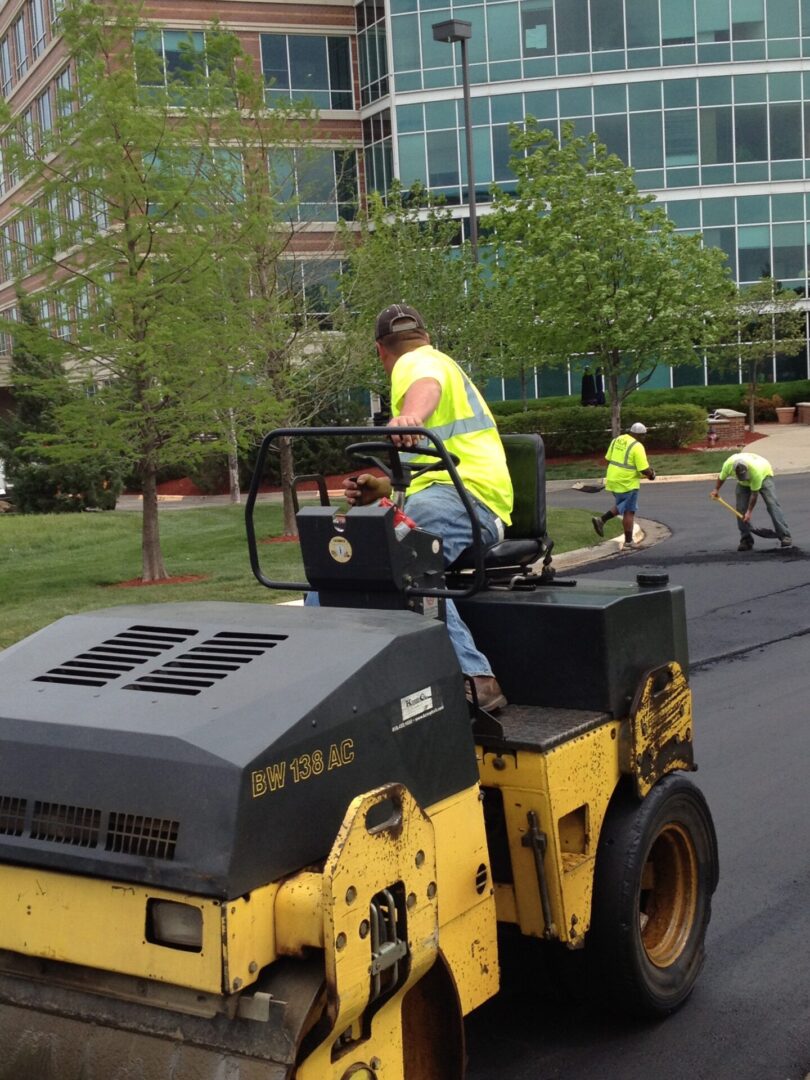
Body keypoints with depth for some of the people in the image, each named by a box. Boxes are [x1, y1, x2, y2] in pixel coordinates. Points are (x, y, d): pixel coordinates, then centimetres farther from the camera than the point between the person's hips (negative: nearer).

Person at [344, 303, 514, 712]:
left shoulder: (417, 362, 3)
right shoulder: (439, 362, 34)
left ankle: (474, 678, -42)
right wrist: (384, 488, 18)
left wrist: (408, 416, -49)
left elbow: (426, 386, -25)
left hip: (467, 494, -10)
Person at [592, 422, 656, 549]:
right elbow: (644, 469, -18)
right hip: (627, 483, -7)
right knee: (629, 512, 6)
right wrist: (651, 474, 3)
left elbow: (608, 459, 14)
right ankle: (628, 542, 11)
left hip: (613, 480, 7)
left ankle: (601, 520, 10)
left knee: (621, 506, 26)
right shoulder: (637, 446, -16)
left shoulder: (617, 440, 6)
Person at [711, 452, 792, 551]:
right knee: (741, 509, -8)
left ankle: (785, 536, -24)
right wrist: (716, 490, 4)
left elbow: (754, 493, -31)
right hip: (743, 484, 4)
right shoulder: (728, 464, -32)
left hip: (764, 475, -4)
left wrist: (749, 512, -27)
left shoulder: (755, 469, -42)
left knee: (772, 504, -20)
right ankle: (746, 540, 0)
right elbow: (722, 477, -7)